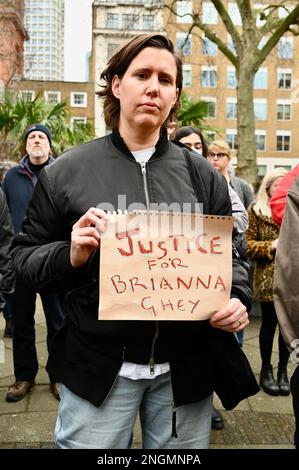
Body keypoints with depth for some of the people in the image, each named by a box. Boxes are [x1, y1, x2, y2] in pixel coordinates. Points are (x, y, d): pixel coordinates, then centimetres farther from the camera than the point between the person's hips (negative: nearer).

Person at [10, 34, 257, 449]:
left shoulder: (202, 176, 3)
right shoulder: (66, 171, -2)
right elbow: (24, 255, 2)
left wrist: (238, 299, -10)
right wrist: (70, 257, -18)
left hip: (187, 368, 2)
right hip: (97, 367, -1)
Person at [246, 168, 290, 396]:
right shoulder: (256, 211, 1)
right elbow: (248, 244, -2)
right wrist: (270, 246, -16)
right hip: (268, 278, -3)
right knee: (269, 323, 7)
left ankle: (283, 369, 26)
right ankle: (266, 369, 25)